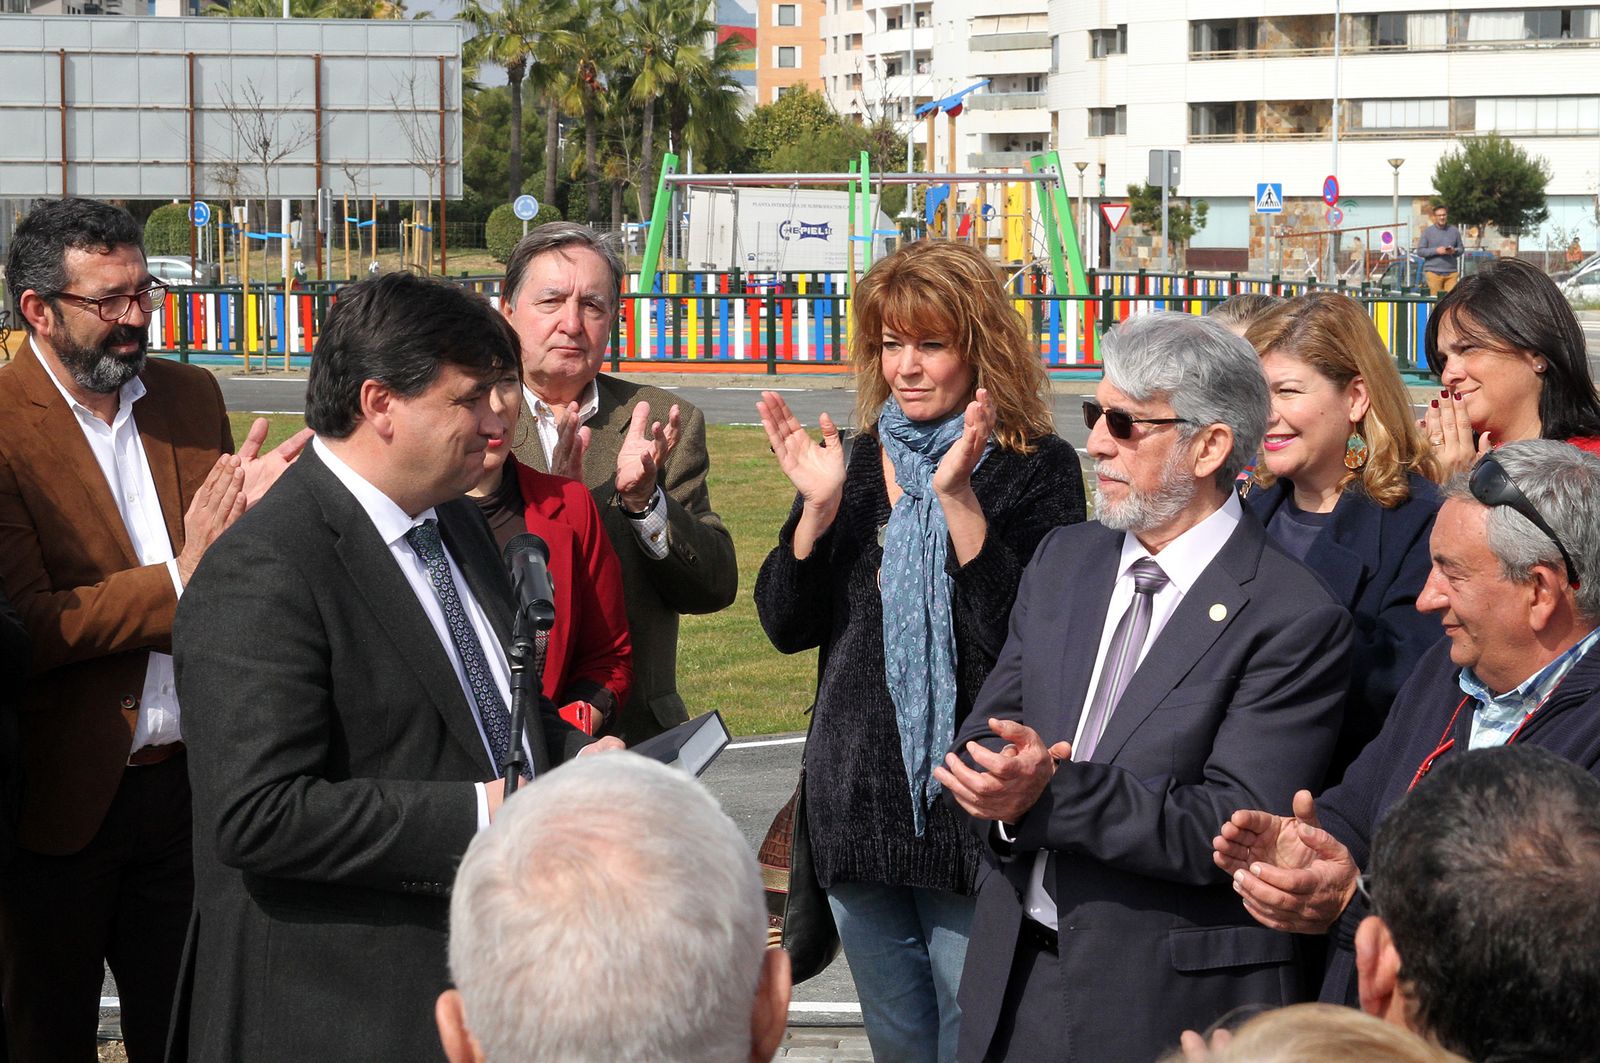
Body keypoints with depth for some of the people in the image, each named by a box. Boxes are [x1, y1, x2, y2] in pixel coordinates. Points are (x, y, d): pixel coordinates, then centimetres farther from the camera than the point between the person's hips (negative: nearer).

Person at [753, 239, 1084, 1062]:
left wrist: (959, 497, -24)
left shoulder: (1038, 470, -6)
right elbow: (788, 626, 3)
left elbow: (1020, 633, -17)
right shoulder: (856, 463, 8)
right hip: (857, 799, 5)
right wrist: (818, 506, -11)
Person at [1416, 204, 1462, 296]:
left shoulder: (1454, 231, 11)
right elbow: (1420, 251, 1)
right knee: (1435, 298, -5)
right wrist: (1436, 251, -12)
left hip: (1451, 272, 2)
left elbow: (1460, 249, 14)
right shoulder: (1427, 231, 5)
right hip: (1433, 272, -2)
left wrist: (1454, 251, -9)